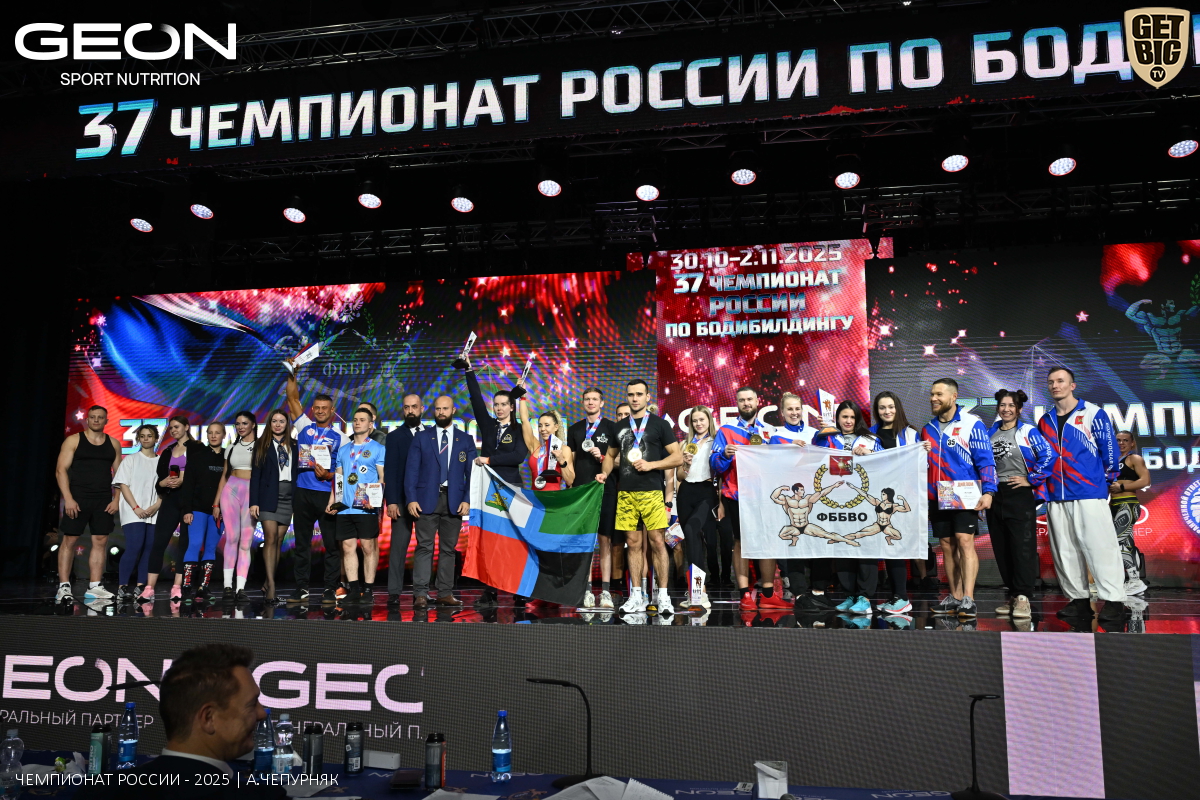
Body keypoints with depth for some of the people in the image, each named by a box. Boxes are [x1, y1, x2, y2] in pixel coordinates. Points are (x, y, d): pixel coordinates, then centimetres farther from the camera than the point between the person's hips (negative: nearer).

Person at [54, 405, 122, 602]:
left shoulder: (113, 444, 10)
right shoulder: (74, 440, 1)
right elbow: (60, 470, -5)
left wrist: (116, 499, 0)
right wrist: (68, 499, -13)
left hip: (103, 501, 3)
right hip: (77, 499, -3)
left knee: (100, 541, 1)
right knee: (69, 540, -1)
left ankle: (94, 587, 6)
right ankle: (64, 586, 4)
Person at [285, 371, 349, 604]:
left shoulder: (339, 437, 5)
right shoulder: (305, 426, 12)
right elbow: (292, 397, 7)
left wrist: (328, 475, -14)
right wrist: (291, 375, 0)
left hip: (327, 493, -2)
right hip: (302, 493, 2)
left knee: (332, 543, -1)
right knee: (302, 543, 8)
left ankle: (330, 589, 5)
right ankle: (302, 587, 15)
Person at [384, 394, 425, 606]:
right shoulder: (394, 436, 5)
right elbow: (390, 471, -2)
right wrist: (391, 501, -11)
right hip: (402, 500, -2)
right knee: (398, 546, -3)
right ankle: (394, 592, -1)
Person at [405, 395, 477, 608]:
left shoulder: (465, 440, 10)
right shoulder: (422, 438, 8)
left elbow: (471, 473, 6)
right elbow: (412, 470, 3)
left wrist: (467, 500, -5)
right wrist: (411, 499, -7)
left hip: (454, 501, 1)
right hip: (427, 499, -1)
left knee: (448, 549, 5)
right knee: (424, 547, -4)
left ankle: (445, 594, 10)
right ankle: (420, 594, -2)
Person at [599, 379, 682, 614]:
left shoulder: (659, 424, 3)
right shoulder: (620, 427, 15)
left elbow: (678, 457, 0)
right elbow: (611, 455, 24)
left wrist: (651, 465, -11)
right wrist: (605, 473, 5)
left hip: (651, 492, -3)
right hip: (625, 493, 4)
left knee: (657, 542, -6)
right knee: (633, 543, 5)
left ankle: (662, 595, 2)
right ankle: (636, 596, 11)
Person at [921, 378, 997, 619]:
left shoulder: (972, 424, -3)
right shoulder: (928, 429, 14)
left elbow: (985, 460, -8)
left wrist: (988, 491, -18)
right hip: (937, 497, 5)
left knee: (965, 541, -12)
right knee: (947, 545, 7)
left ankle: (968, 599, -12)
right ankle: (955, 596, 14)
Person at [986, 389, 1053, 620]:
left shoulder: (1028, 432, -1)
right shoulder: (989, 433, 13)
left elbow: (1047, 456, -10)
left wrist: (1031, 480, -10)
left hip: (1020, 494, -5)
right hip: (995, 495, 5)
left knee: (1022, 545, -8)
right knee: (1001, 548, 7)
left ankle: (1023, 597, -6)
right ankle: (1012, 594, 16)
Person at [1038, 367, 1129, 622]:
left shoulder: (1093, 413, -1)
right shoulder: (1044, 421, 13)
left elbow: (1109, 447, -1)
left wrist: (1109, 477, 2)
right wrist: (1041, 484, 16)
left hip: (1090, 494, -5)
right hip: (1056, 497, 5)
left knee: (1100, 546, -6)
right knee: (1065, 551, 6)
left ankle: (1113, 601, -2)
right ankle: (1078, 599, 13)